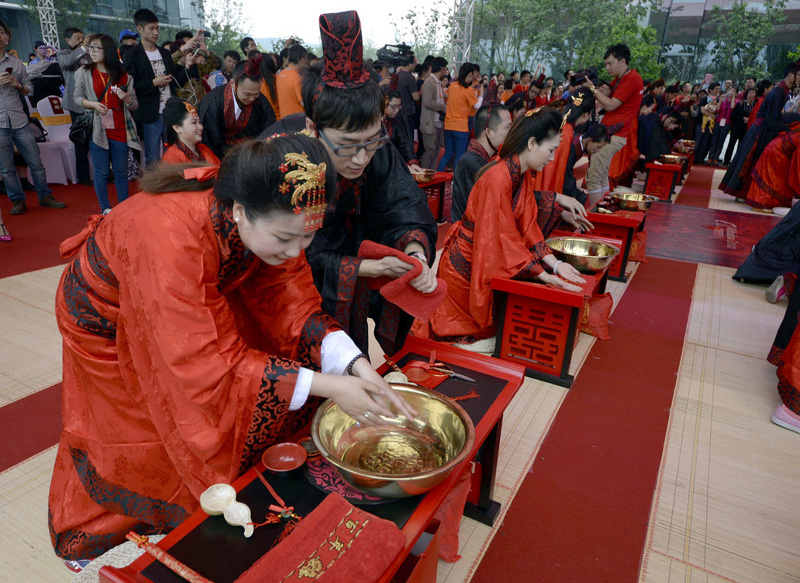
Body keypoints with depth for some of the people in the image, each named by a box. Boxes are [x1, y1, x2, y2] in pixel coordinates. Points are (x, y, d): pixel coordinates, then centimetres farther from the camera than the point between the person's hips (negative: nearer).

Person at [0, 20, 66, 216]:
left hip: (20, 121, 2)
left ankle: (45, 196, 17)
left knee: (36, 162, 4)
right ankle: (18, 201, 15)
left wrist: (18, 85, -8)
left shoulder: (17, 63, 10)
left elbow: (29, 88, 14)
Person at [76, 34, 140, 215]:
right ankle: (105, 208, 15)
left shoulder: (124, 76, 4)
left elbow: (134, 105, 7)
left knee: (121, 171, 7)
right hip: (97, 130, 0)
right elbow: (78, 97, 7)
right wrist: (93, 104, -12)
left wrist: (127, 99, -15)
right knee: (101, 172, 4)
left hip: (120, 131, 0)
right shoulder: (84, 73, 5)